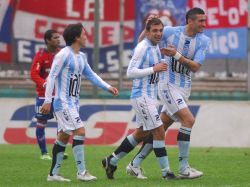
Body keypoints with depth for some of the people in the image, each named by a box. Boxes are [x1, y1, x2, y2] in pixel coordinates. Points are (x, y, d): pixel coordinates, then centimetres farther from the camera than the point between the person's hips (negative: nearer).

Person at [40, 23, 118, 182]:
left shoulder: (81, 56, 13)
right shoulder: (64, 54, -14)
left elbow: (91, 75, 22)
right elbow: (52, 76, -15)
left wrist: (108, 87, 11)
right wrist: (48, 100, -19)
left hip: (73, 102, 9)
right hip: (63, 102, -9)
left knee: (64, 136, 10)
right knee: (80, 131, -15)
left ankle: (53, 174, 15)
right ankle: (82, 172, -13)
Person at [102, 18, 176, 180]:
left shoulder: (156, 47, 12)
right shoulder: (142, 48, -15)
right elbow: (130, 72, -20)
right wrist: (154, 69, -23)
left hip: (150, 97, 10)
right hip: (141, 96, -10)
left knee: (141, 133, 16)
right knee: (159, 131, -11)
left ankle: (111, 161, 27)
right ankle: (166, 171, -5)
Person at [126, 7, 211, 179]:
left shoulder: (203, 41, -2)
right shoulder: (170, 32, -10)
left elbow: (195, 67, -10)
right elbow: (141, 41, 4)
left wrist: (177, 55, -20)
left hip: (185, 88, 5)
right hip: (168, 85, -5)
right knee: (188, 120, -19)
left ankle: (135, 165, 18)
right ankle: (184, 168, -14)